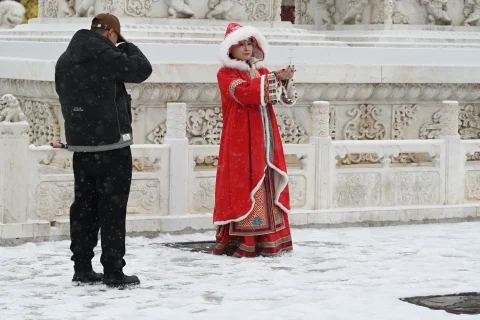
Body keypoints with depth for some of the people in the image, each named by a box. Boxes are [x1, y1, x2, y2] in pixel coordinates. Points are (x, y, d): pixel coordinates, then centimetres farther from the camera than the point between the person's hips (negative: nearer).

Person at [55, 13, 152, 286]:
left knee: (84, 205, 12)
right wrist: (129, 48, 8)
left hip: (79, 144, 7)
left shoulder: (65, 61, 10)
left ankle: (82, 267, 16)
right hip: (112, 144, -7)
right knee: (113, 207, -3)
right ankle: (113, 271, -2)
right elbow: (143, 69, -8)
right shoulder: (107, 56, -15)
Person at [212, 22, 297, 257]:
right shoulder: (226, 74, -2)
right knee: (245, 187, -9)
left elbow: (285, 99, 7)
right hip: (241, 142, -6)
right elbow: (245, 93, -22)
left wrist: (286, 80, -12)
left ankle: (269, 240, 10)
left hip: (266, 141, 6)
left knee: (269, 186, 5)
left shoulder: (261, 71, 17)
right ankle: (241, 242, -7)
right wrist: (275, 79, -25)